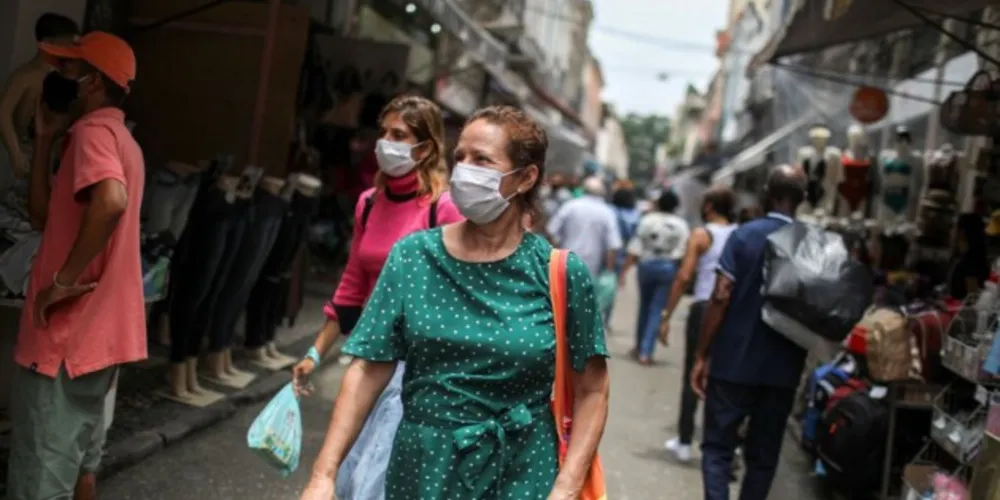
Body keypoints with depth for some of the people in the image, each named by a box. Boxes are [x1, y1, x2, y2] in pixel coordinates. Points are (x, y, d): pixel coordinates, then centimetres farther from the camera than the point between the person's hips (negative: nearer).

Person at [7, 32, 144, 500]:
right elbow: (43, 216, 18)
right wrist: (44, 140, 12)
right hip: (94, 333, 10)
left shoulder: (93, 130, -13)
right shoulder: (120, 139, 17)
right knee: (78, 459, 19)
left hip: (65, 336, -10)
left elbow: (111, 201, -34)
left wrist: (64, 280, -26)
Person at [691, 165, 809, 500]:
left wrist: (702, 354, -7)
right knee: (763, 454, 13)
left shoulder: (745, 235, -8)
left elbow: (721, 297, -13)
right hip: (783, 366, 3)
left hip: (734, 360, -2)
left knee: (718, 446, 5)